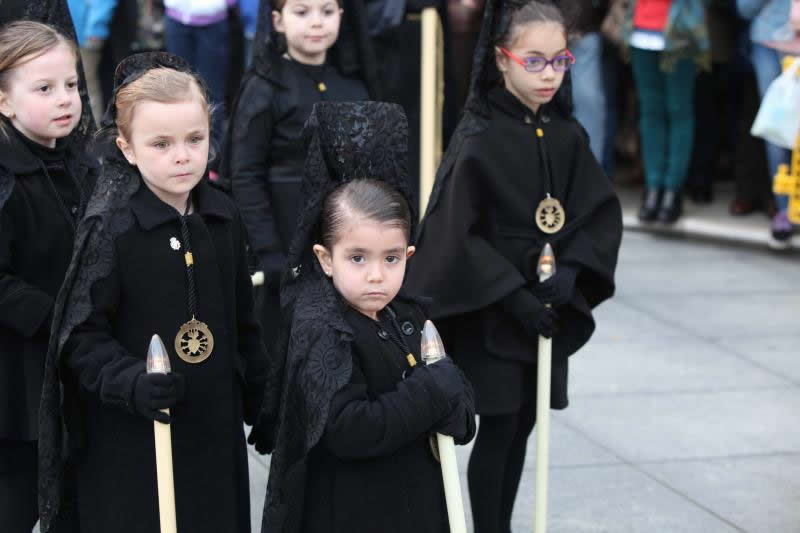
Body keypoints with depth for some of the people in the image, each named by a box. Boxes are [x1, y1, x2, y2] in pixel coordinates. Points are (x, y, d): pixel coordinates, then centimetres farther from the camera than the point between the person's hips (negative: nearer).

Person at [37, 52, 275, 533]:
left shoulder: (224, 217, 2)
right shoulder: (110, 230, -14)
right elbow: (82, 336, -13)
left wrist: (262, 399, 16)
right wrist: (131, 382, -28)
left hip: (214, 428, 5)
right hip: (131, 442, -5)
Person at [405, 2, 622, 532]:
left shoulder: (568, 136, 2)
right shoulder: (480, 137, -14)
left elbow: (603, 210, 4)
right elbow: (456, 232, -17)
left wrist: (571, 271, -12)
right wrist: (514, 296, -18)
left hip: (546, 310, 5)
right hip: (490, 311, -5)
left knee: (523, 425, 12)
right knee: (499, 428, 0)